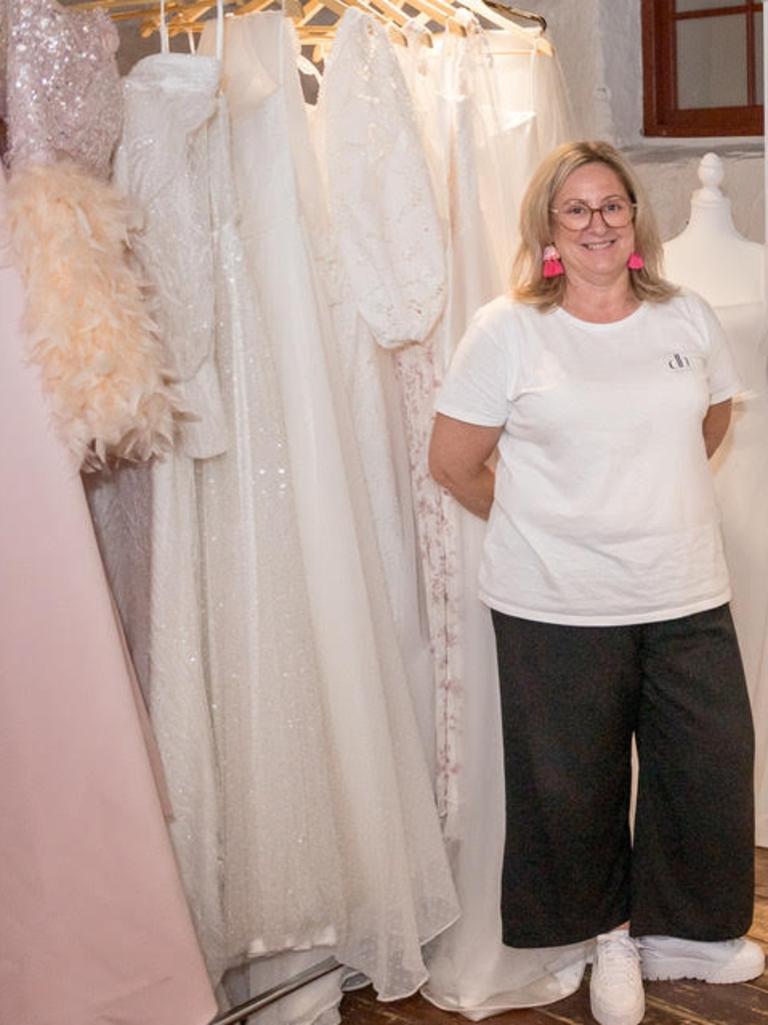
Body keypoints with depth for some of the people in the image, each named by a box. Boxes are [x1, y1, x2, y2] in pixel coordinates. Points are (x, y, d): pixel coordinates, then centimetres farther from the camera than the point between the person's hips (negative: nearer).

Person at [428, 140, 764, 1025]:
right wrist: (541, 524, 6)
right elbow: (452, 461, -3)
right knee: (576, 787, 8)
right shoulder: (507, 331, -6)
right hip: (558, 610, -3)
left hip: (688, 596, 4)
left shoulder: (688, 318, 5)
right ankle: (609, 936, 33)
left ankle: (680, 932, 31)